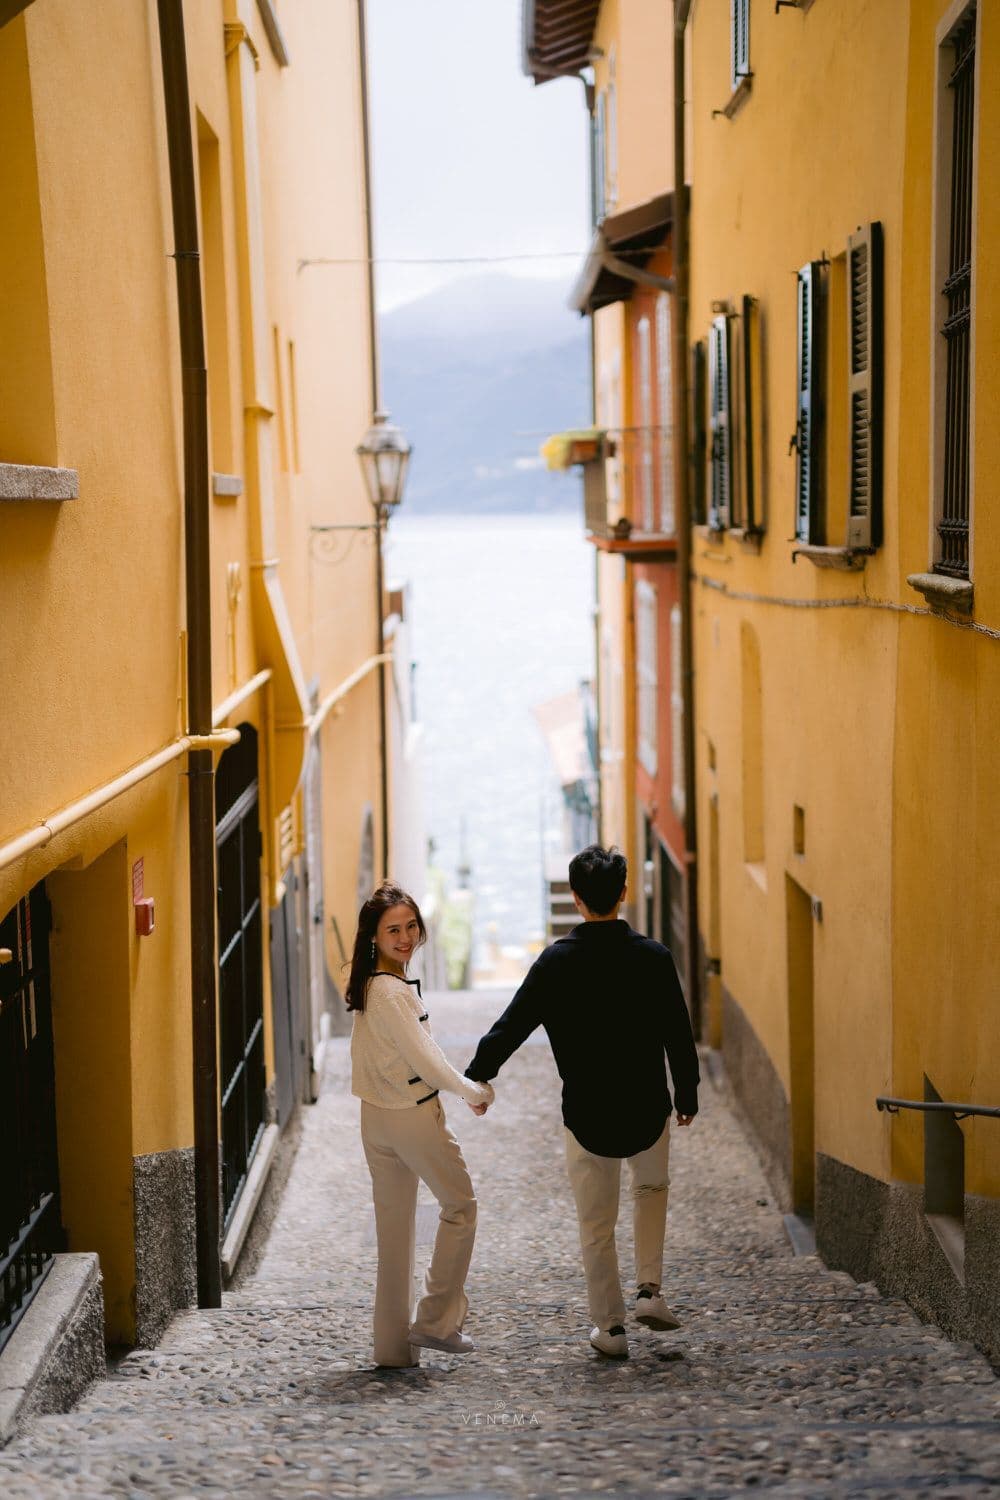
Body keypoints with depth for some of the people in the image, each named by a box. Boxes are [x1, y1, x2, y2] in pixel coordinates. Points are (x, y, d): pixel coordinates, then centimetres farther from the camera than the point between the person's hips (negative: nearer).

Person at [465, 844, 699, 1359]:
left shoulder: (556, 960, -9)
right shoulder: (652, 957, -8)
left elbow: (511, 1025, -5)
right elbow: (679, 1034, -2)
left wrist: (477, 1076, 9)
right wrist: (688, 1094, 13)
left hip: (585, 1117, -1)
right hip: (647, 1112, 1)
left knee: (597, 1226, 12)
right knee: (651, 1187, 29)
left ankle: (610, 1327, 15)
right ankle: (650, 1290, 18)